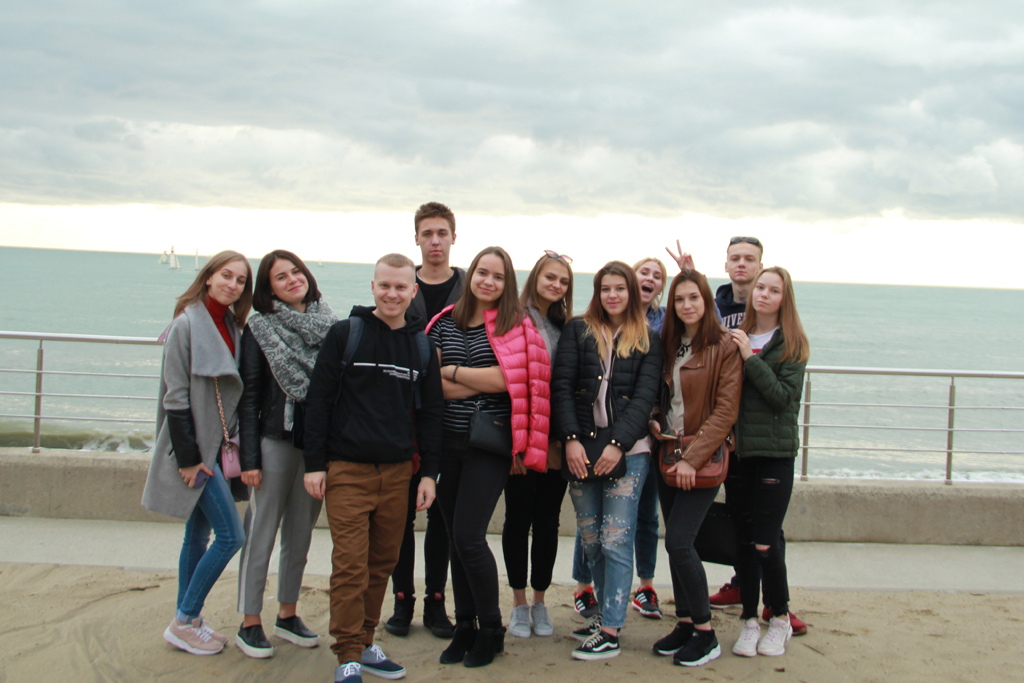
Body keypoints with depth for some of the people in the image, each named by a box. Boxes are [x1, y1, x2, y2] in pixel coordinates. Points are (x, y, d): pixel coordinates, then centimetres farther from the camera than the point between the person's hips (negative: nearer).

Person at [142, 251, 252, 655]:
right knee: (231, 535, -9)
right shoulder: (187, 325, -13)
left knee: (199, 534, 13)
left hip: (216, 446, 8)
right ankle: (184, 622, 3)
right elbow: (175, 397, -15)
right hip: (195, 447, -8)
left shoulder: (231, 326, 9)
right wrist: (188, 458, -17)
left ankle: (186, 622, 23)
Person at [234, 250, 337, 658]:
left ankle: (287, 615, 26)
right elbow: (249, 396, -5)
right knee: (262, 531, 2)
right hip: (277, 441, -3)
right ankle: (250, 623, 12)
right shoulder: (260, 328, -3)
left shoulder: (330, 324, 5)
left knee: (301, 533, 13)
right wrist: (249, 457, -10)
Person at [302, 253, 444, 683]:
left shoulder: (422, 345, 9)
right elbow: (318, 400, -1)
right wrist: (314, 463, -6)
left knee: (383, 563, 9)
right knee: (351, 566, -5)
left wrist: (428, 471, 8)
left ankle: (365, 643, 23)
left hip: (398, 471, 4)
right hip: (347, 470, -4)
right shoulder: (346, 334, -1)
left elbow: (430, 412, 13)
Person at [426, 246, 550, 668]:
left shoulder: (516, 326, -2)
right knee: (455, 537, 10)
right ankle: (464, 627, 24)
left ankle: (490, 629, 9)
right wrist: (481, 382, -12)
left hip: (490, 445, -4)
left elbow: (508, 380, -15)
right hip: (447, 442, 4)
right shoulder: (445, 323, 8)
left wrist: (453, 372, -6)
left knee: (468, 536, -9)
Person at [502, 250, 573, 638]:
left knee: (548, 521, 8)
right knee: (518, 519, 5)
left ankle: (539, 602, 22)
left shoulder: (567, 328, 11)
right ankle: (519, 604, 17)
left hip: (555, 441, 4)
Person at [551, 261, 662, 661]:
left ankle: (610, 633, -1)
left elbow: (645, 395, -2)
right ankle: (606, 615, 21)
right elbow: (561, 385, 2)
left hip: (628, 450, -2)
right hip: (581, 448, 2)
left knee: (615, 541, -6)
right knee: (590, 541, 7)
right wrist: (571, 439, -10)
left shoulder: (648, 340, 7)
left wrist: (618, 444, -13)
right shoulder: (578, 331, 8)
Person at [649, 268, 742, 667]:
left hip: (702, 458, -6)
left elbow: (726, 411, -13)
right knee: (676, 543, 10)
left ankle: (705, 634, 3)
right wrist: (655, 421, 0)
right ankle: (686, 622, 22)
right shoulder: (669, 345, 11)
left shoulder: (724, 347, -8)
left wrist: (693, 458, -17)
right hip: (668, 456, 6)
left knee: (678, 541, -11)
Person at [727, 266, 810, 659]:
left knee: (765, 543, -4)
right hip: (739, 450, 3)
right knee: (745, 540, 7)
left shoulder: (792, 343, -2)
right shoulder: (736, 338, 9)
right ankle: (749, 621, 18)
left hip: (775, 452, -3)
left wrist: (751, 357, -14)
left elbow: (784, 397, -12)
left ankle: (780, 618, 16)